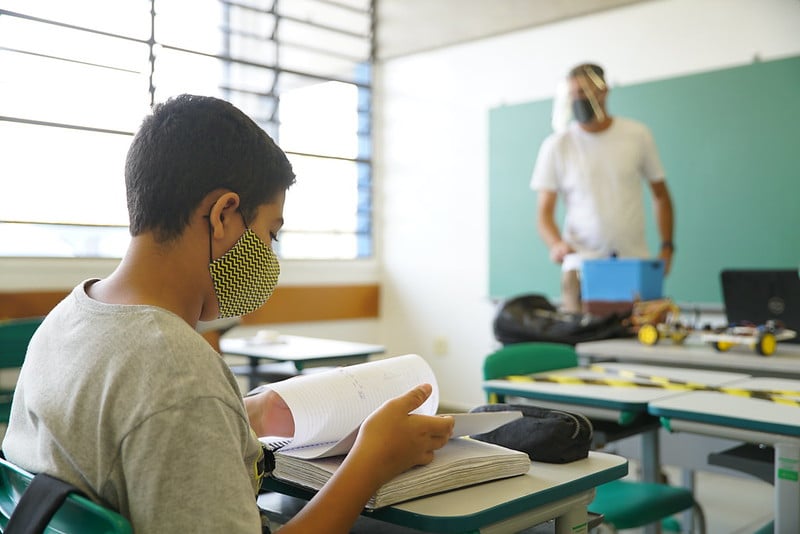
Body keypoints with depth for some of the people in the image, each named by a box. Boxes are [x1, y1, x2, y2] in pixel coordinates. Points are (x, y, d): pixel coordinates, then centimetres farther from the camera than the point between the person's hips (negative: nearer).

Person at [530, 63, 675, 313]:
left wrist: (667, 246, 4)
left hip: (636, 264, 1)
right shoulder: (556, 146, 2)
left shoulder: (638, 135, 6)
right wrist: (556, 243, -21)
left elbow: (660, 195, 15)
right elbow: (544, 212, -1)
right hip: (581, 264, -1)